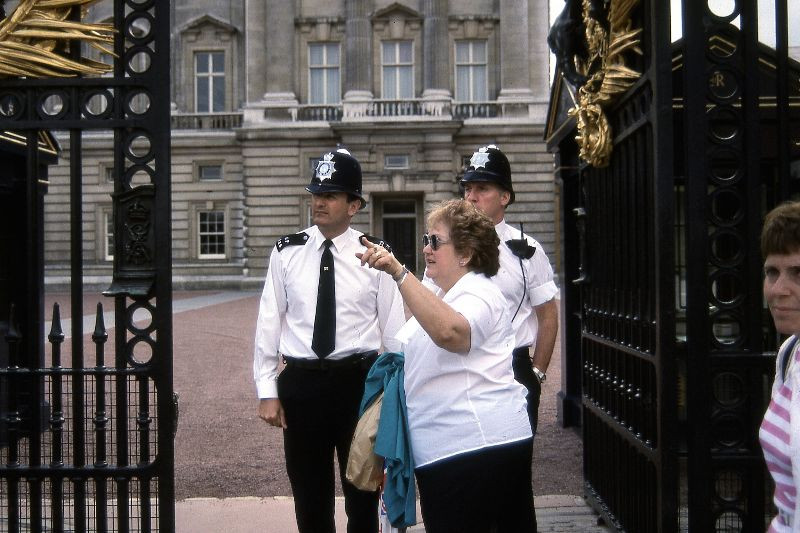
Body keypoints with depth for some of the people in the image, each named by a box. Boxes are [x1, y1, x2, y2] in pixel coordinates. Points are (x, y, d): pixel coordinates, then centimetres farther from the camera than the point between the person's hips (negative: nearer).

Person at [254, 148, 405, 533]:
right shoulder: (286, 253, 0)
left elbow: (394, 329, 0)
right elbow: (269, 324, 2)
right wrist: (267, 392, -1)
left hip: (359, 381, -1)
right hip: (301, 383, 1)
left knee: (362, 493, 14)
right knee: (310, 499, 14)